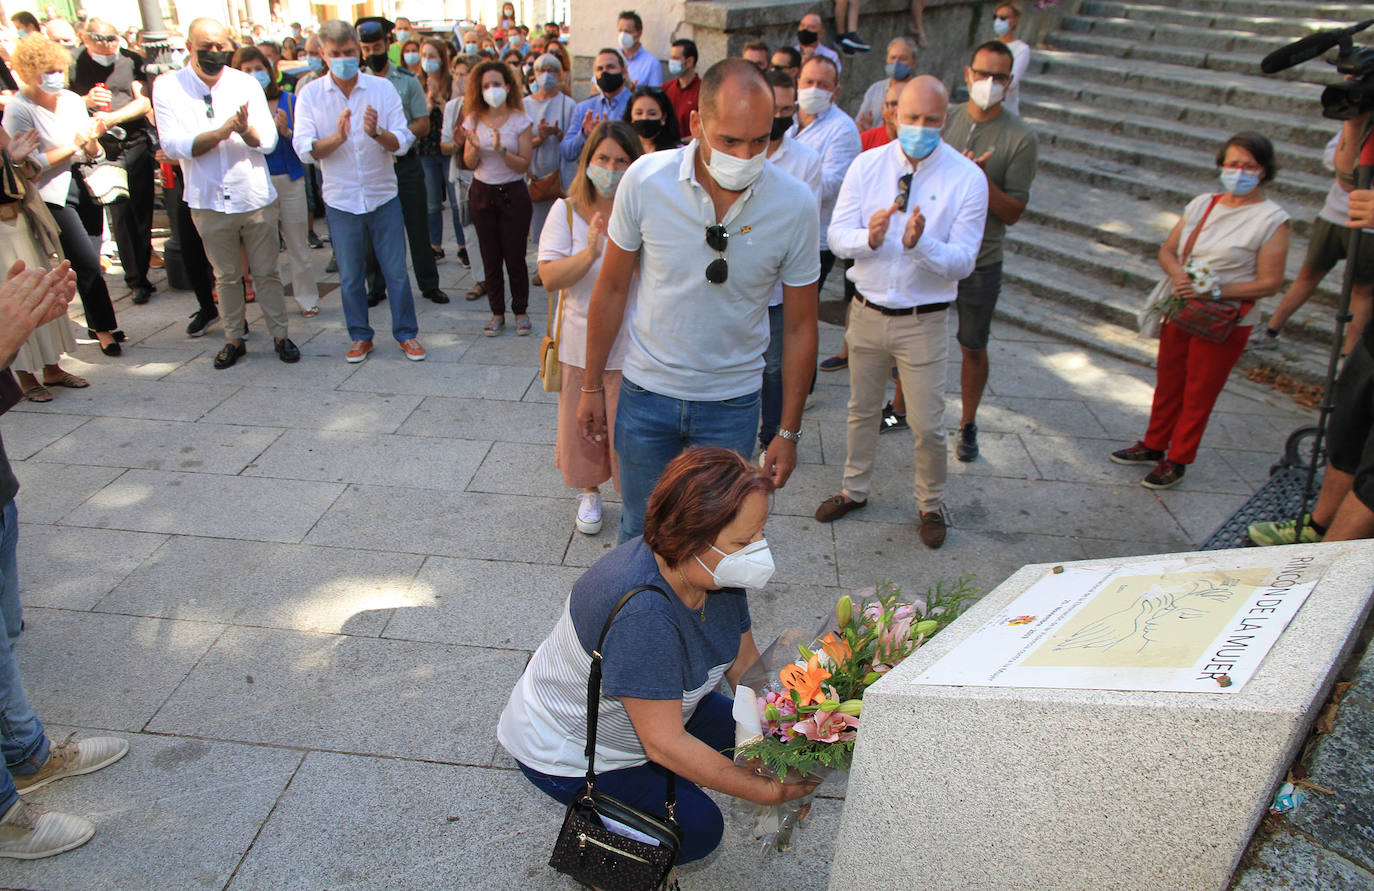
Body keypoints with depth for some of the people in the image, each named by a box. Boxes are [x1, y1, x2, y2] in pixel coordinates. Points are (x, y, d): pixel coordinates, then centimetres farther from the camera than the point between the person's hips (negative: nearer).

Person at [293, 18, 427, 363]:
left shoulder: (382, 88, -3)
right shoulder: (310, 95, -2)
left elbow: (403, 141, -9)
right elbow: (304, 149, -9)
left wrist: (377, 133, -29)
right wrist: (337, 137, -27)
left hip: (383, 196, 0)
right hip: (341, 200, 1)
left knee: (396, 271, 5)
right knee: (350, 277, 9)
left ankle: (407, 334, 19)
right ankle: (360, 337, 25)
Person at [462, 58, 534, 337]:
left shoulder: (520, 120, -5)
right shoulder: (474, 119, 3)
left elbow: (523, 165, -10)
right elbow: (469, 163, 2)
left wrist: (500, 149, -25)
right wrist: (475, 147, -18)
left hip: (513, 193, -3)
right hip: (482, 192, 3)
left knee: (515, 257, 0)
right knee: (490, 258, 7)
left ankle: (520, 311, 15)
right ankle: (497, 313, 17)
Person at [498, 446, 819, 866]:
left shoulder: (718, 571, -16)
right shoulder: (640, 612, -41)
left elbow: (745, 662, -5)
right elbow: (665, 744, -35)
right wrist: (767, 791, -27)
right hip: (564, 750, -8)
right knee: (697, 828, -11)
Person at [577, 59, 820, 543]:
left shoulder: (794, 206, -15)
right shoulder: (646, 179, -15)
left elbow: (799, 326, -4)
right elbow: (612, 289, -2)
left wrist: (789, 431, -1)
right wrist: (592, 385, 4)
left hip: (732, 404, 0)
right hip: (646, 392, 0)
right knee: (640, 531, 16)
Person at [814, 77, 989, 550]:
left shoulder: (967, 178, -9)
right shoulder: (867, 165, -2)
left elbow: (963, 261, -13)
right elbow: (837, 235, -6)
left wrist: (920, 244, -32)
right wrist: (869, 237, -28)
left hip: (924, 321, -2)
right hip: (867, 311, 3)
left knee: (928, 425, 3)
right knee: (862, 409, 18)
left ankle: (931, 505, 27)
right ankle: (854, 490, 39)